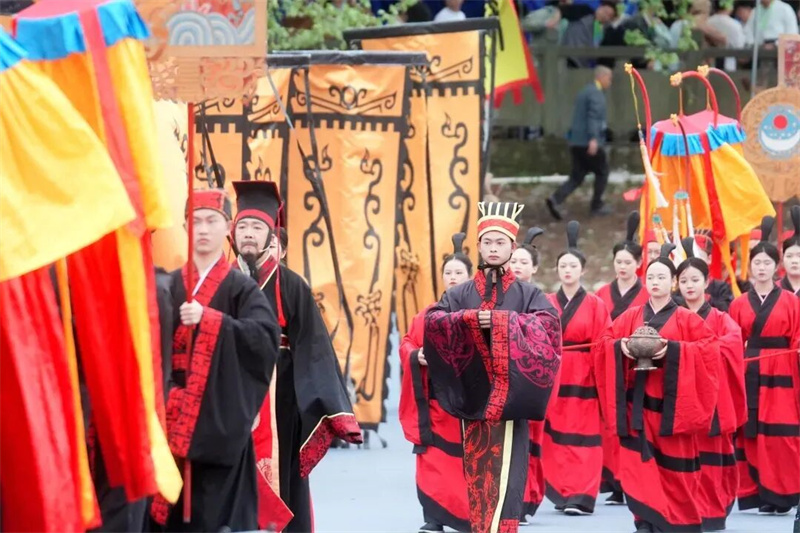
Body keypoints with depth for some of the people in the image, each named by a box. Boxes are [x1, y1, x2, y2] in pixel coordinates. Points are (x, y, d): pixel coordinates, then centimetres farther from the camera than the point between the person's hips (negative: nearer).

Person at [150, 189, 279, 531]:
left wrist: (208, 319, -19)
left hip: (222, 419, -2)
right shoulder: (169, 286, 11)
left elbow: (266, 336, -12)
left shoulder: (241, 287, 5)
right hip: (173, 418, 2)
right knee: (177, 505, 0)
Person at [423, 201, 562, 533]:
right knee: (477, 470, 4)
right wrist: (469, 318, -20)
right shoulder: (461, 293, 10)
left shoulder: (527, 293, 6)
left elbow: (547, 323, -12)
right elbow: (432, 320, -5)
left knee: (504, 469, -11)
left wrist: (501, 321, -20)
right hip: (472, 394, 3)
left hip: (509, 395, -3)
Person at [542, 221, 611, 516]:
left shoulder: (595, 305, 2)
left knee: (581, 436, -5)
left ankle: (581, 496, -7)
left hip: (582, 380, -3)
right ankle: (563, 493, 11)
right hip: (551, 378, 3)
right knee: (555, 436, 3)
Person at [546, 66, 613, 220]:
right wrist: (593, 139, -36)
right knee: (602, 171, 11)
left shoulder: (584, 92, 18)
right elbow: (594, 115, -25)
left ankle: (556, 199, -13)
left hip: (576, 143, 8)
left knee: (577, 177, 6)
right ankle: (596, 205, 17)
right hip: (589, 143, -8)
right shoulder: (596, 93, -11)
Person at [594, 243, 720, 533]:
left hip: (670, 402, -2)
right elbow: (603, 343, 11)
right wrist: (621, 346, -11)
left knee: (673, 466, 3)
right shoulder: (631, 317, 10)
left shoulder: (686, 319, 2)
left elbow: (709, 347, -8)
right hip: (637, 401, 2)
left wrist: (673, 349, -20)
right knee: (638, 462, -7)